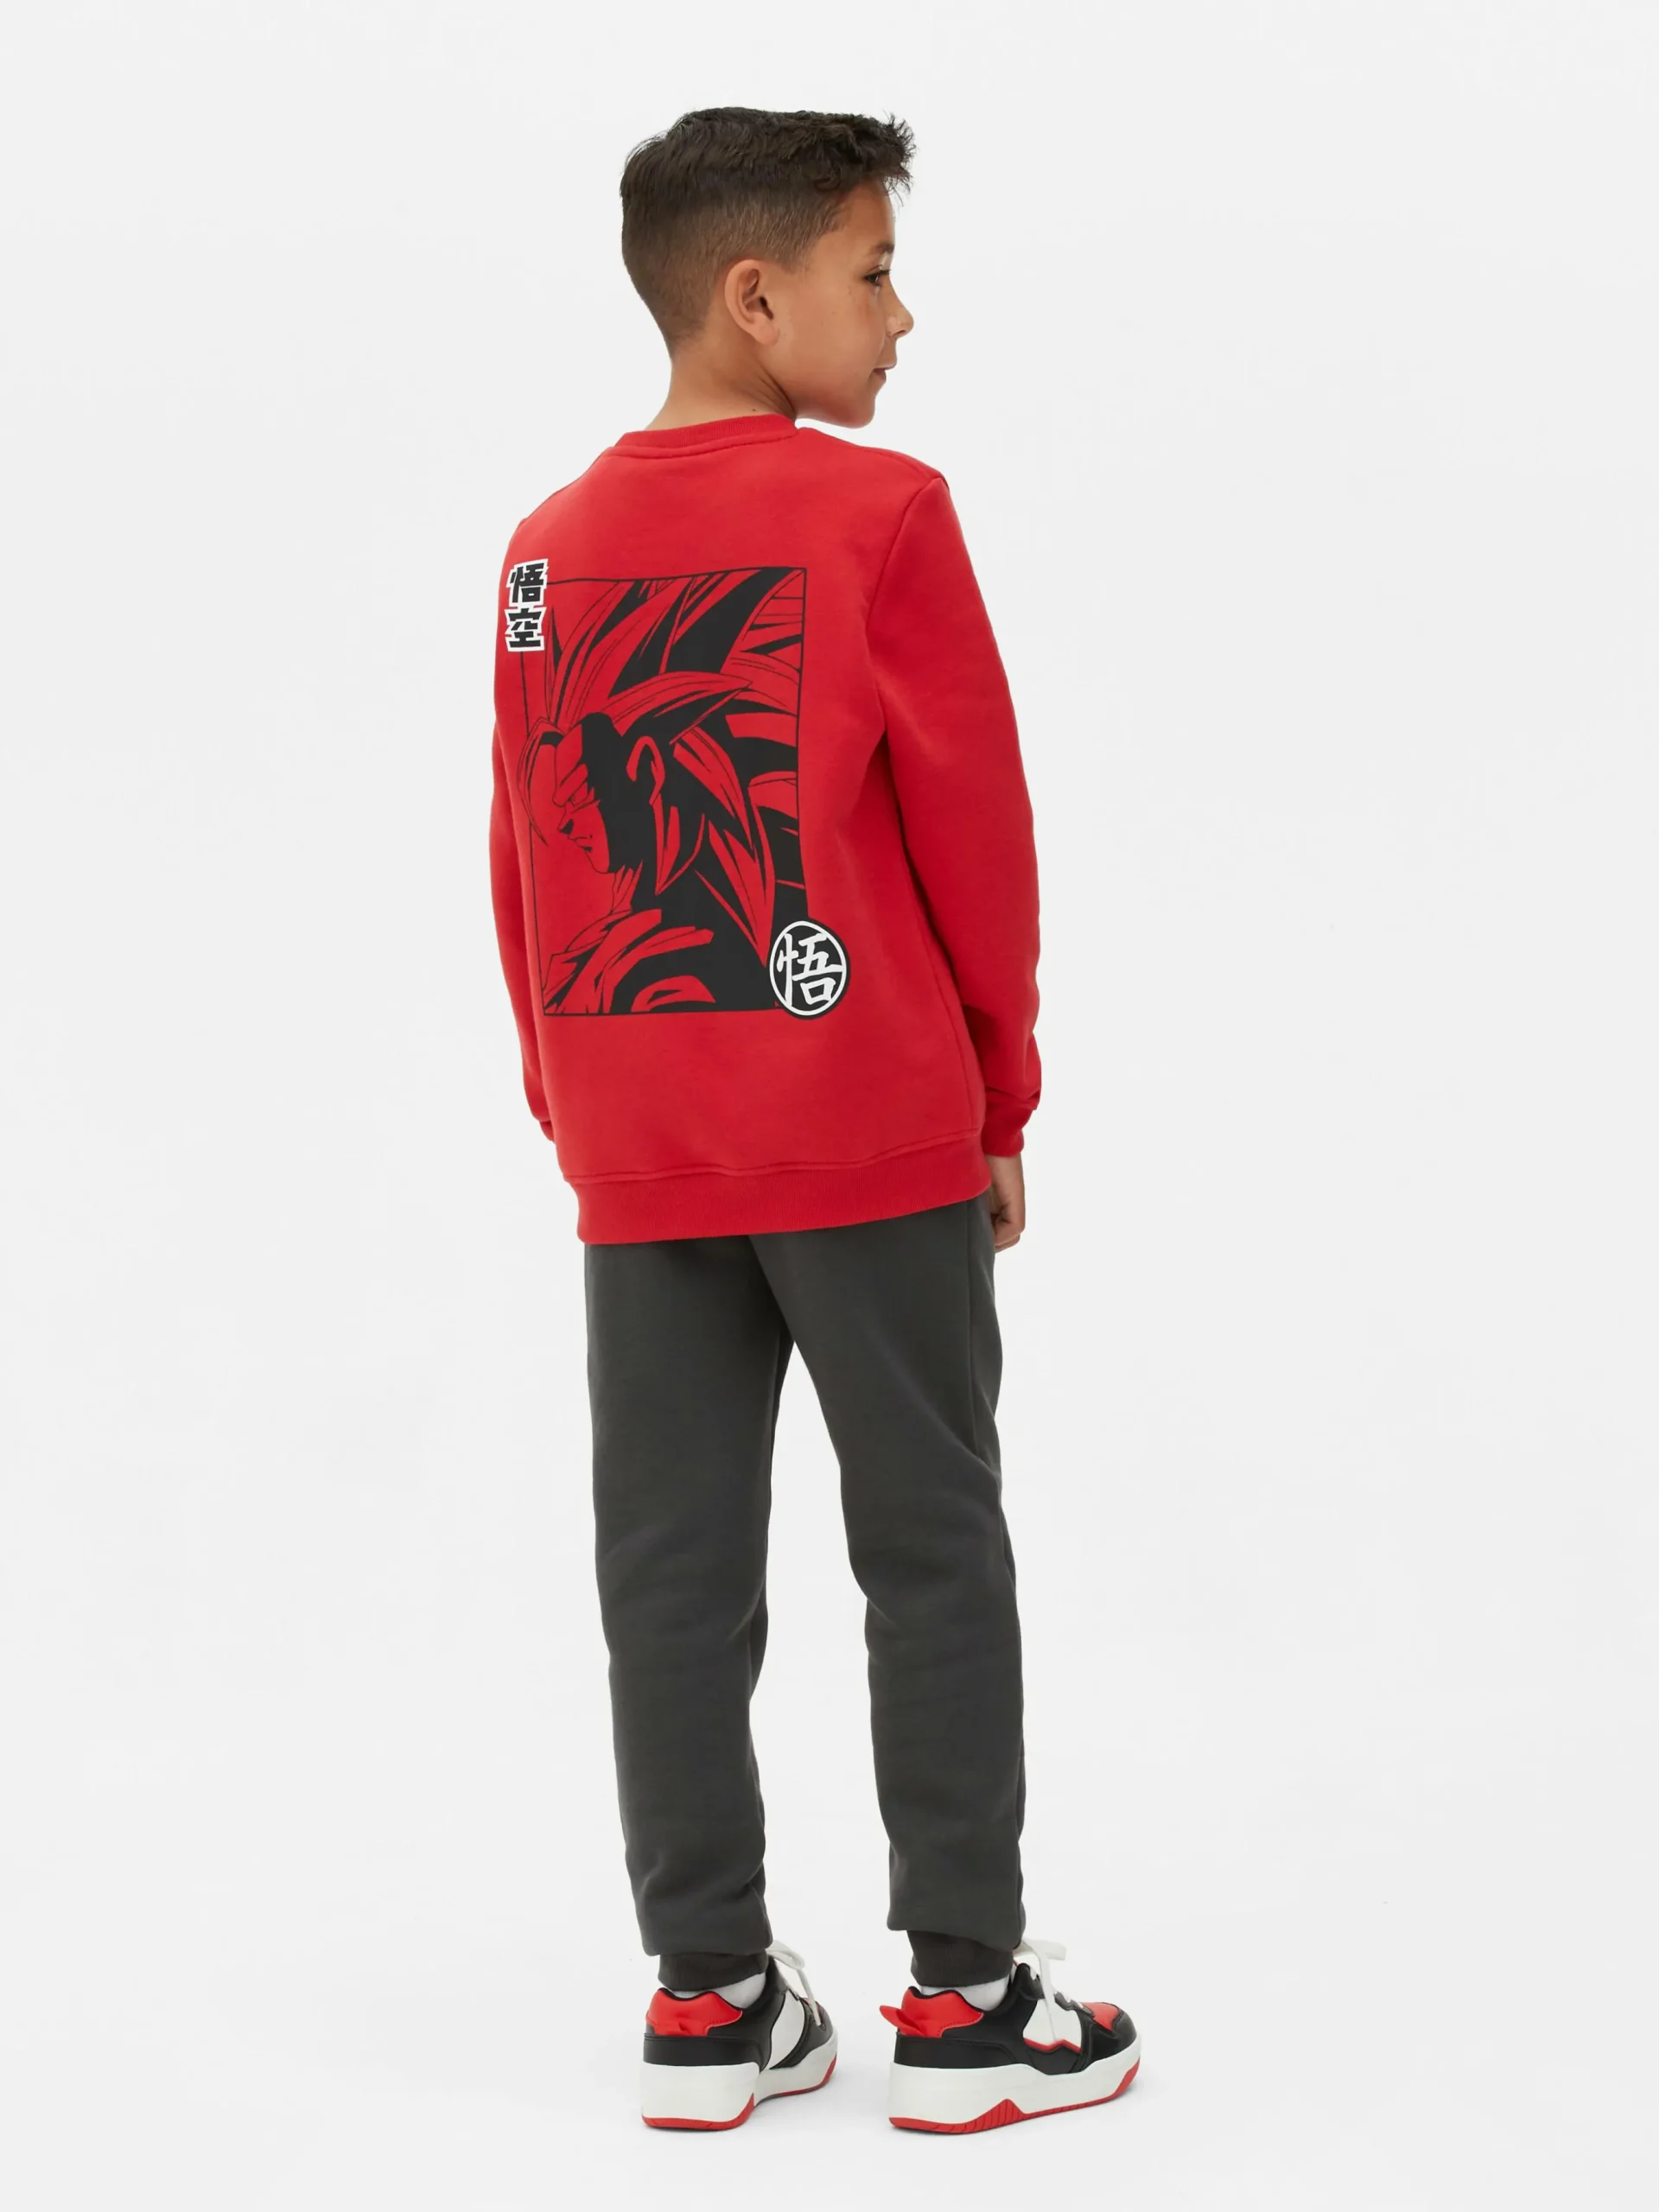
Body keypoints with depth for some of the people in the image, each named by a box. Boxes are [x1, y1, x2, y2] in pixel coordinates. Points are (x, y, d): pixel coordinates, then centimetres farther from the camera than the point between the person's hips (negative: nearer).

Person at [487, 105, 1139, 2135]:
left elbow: (522, 861, 10)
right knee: (933, 1551, 6)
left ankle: (709, 1996, 15)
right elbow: (974, 827, -6)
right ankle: (964, 1992, 11)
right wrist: (1003, 1097, 5)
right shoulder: (878, 516, -8)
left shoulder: (550, 548, 7)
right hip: (875, 1135, -4)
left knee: (673, 1575, 9)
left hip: (634, 1160, 5)